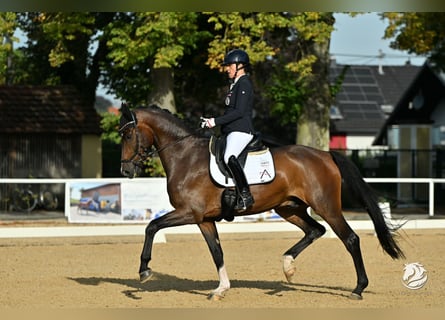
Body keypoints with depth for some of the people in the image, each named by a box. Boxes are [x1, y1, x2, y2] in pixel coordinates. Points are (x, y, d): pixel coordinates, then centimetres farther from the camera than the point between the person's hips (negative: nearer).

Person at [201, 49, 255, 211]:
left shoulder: (244, 84, -8)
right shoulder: (235, 84, 22)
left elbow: (239, 112, -18)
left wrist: (216, 121, -19)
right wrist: (212, 121, 14)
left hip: (241, 131, -12)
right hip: (232, 132, 12)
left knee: (229, 157, -34)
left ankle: (246, 195, -36)